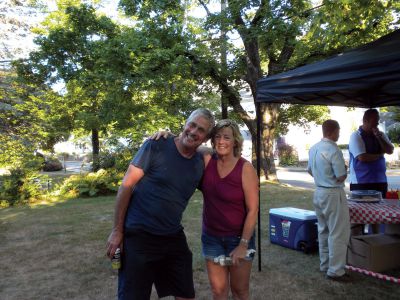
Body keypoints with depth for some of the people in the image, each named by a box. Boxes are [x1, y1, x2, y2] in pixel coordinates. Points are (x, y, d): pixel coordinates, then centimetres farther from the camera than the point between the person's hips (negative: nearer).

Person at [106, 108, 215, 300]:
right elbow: (126, 186, -11)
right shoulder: (156, 146, -13)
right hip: (139, 236, -5)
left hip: (174, 239, 5)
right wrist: (117, 230, -11)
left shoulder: (200, 163, 2)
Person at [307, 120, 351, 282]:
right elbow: (341, 177, -17)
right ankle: (335, 271, 6)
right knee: (338, 233, 1)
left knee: (323, 231, 17)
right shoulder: (334, 150, -20)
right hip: (333, 194, -8)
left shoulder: (313, 148, 5)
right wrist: (344, 171, 3)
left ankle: (325, 264, 28)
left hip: (319, 192, 8)